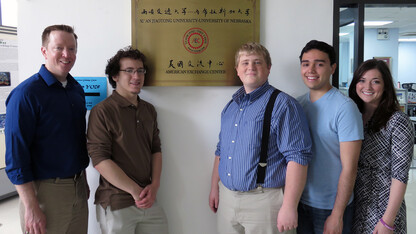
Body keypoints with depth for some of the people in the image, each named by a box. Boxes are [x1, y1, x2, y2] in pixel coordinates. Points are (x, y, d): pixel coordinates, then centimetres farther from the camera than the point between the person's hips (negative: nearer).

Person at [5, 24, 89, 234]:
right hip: (46, 190, -6)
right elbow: (16, 156, -16)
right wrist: (31, 207, -18)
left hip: (78, 186, 7)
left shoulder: (77, 89, 7)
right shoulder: (26, 93, -14)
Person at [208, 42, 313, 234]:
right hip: (226, 198, 6)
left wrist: (289, 207, -19)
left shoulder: (283, 105, -10)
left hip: (263, 202, -6)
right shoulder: (230, 106, 11)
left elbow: (298, 157, -16)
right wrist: (214, 187, 15)